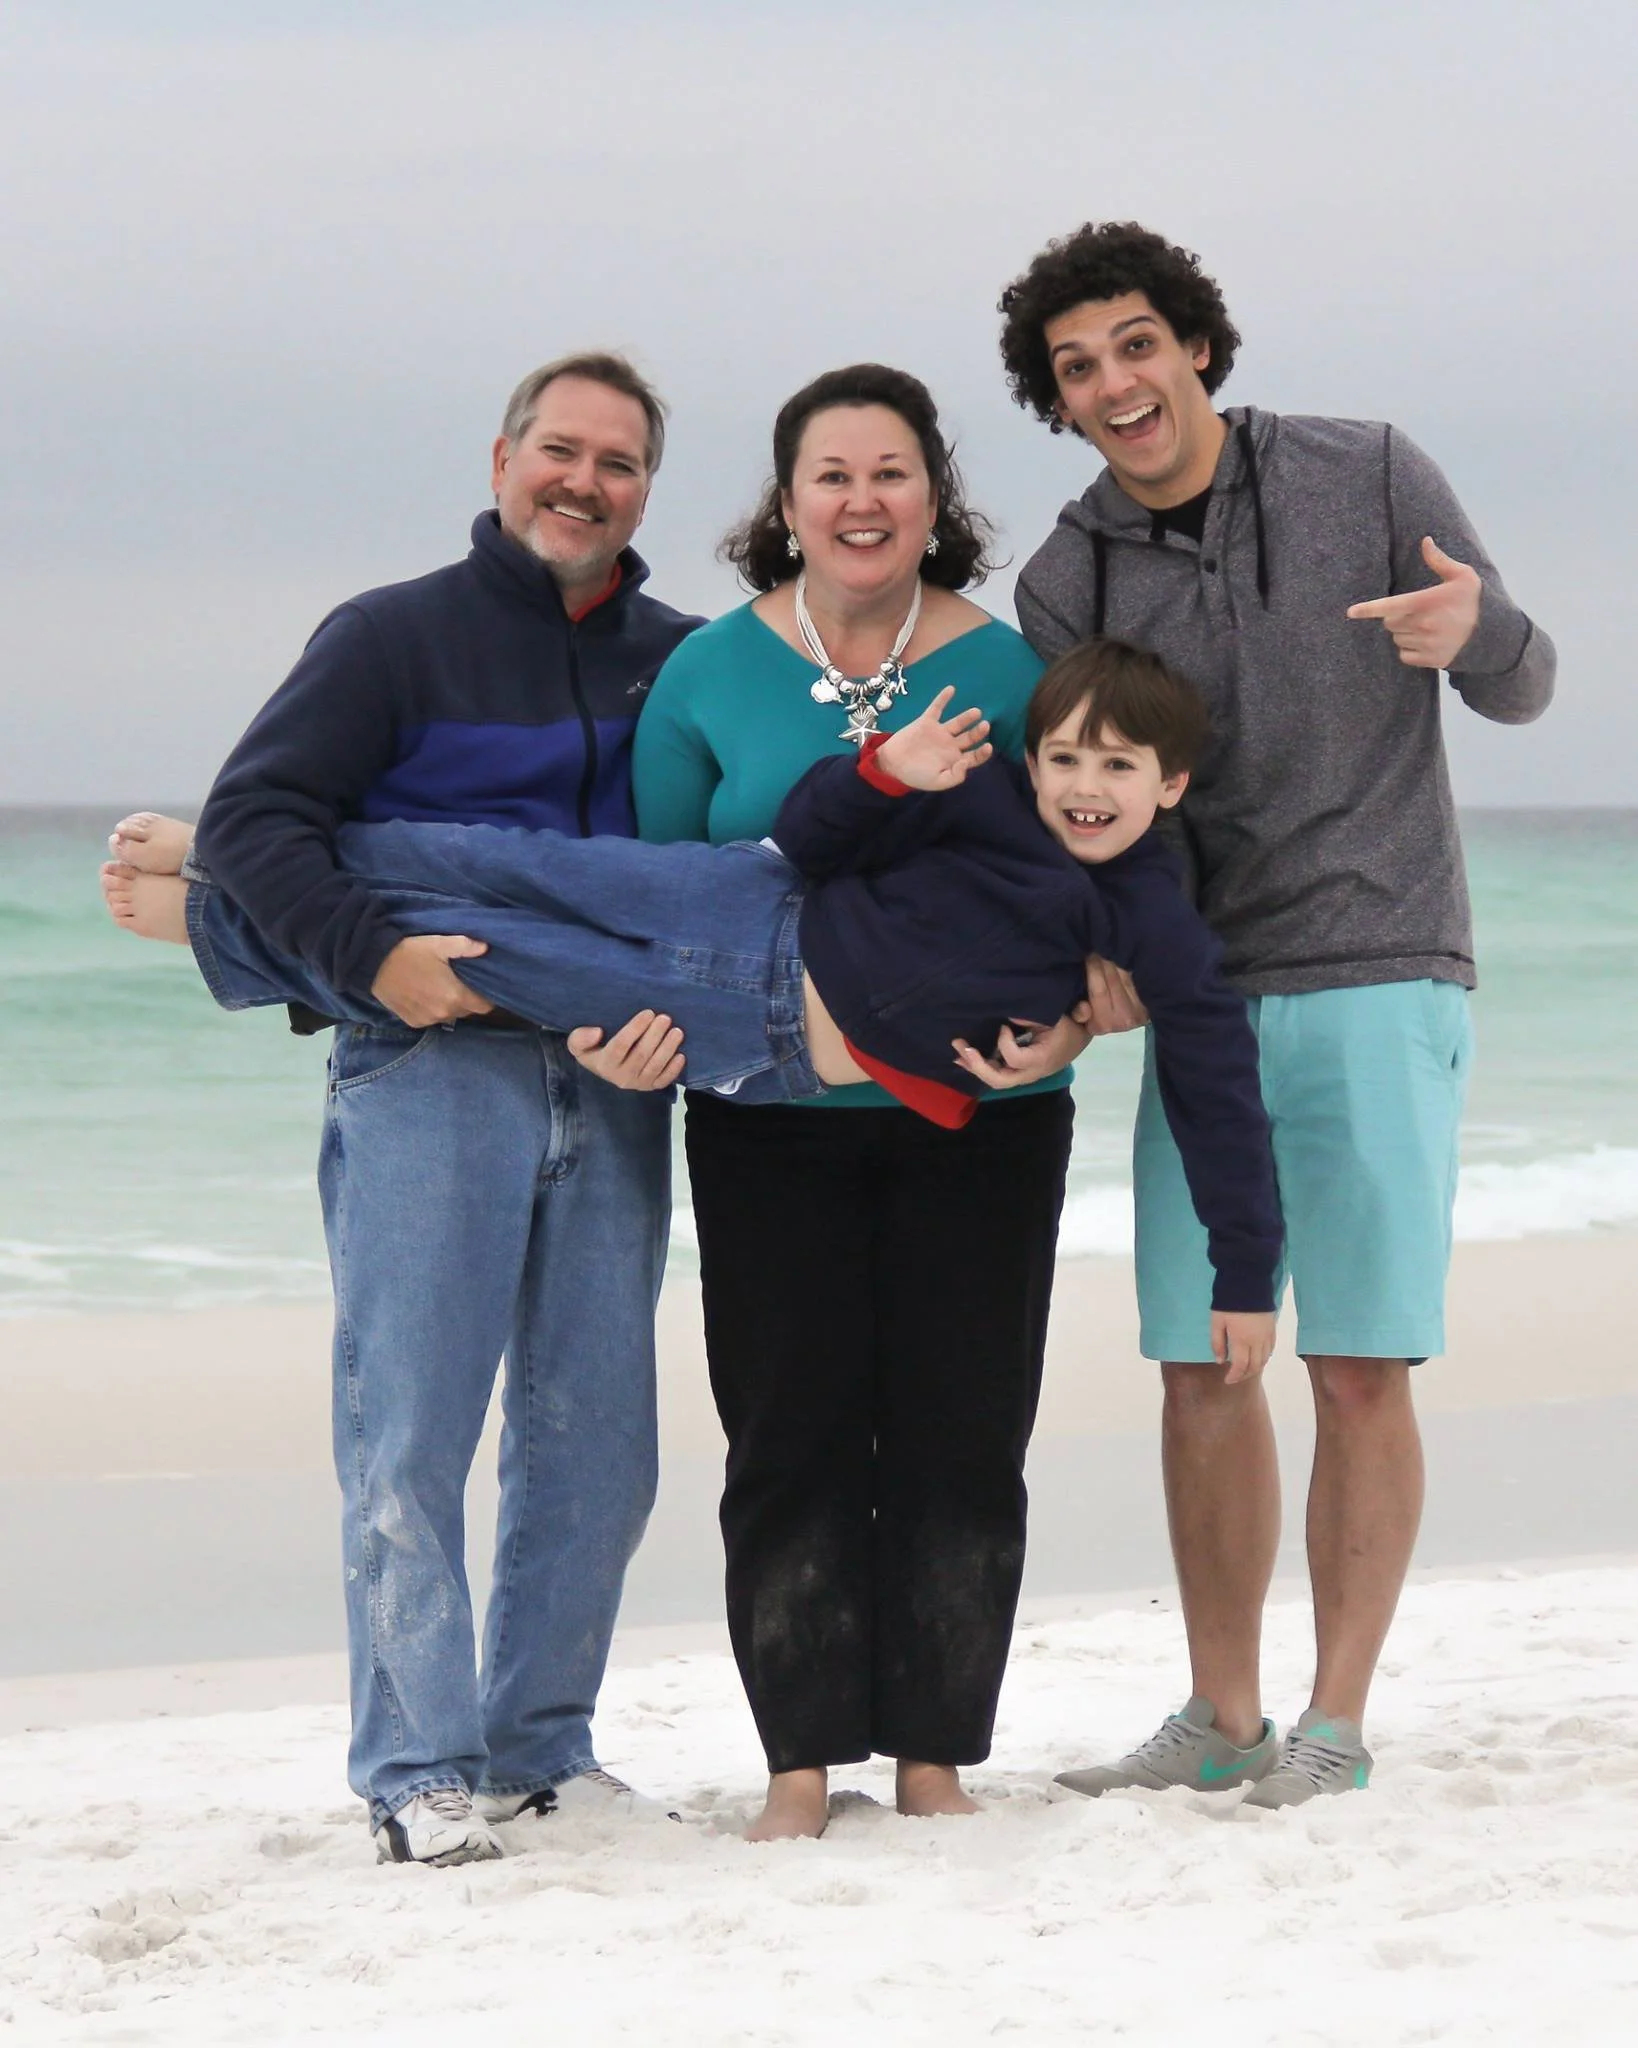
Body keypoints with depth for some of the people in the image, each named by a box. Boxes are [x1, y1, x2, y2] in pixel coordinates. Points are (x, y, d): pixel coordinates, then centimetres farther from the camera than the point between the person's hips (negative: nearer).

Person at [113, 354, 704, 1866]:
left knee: (596, 1445, 6)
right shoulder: (396, 637, 1)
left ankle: (541, 1742, 16)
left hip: (612, 1078, 4)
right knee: (410, 1436, -7)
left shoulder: (687, 661, 14)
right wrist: (371, 954, -18)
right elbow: (252, 815, -6)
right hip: (431, 1065, -4)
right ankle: (419, 1770, -3)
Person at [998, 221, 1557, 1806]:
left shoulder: (1365, 478, -1)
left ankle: (1335, 1721, 4)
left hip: (1376, 989, -3)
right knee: (1201, 1367, 4)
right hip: (1202, 1007, 3)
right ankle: (1220, 1720, 14)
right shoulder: (1068, 585, 6)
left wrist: (1474, 626, -21)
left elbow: (1522, 693, 2)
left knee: (1358, 1368, -4)